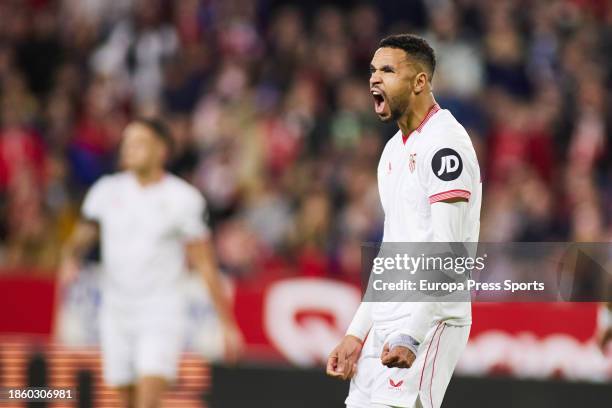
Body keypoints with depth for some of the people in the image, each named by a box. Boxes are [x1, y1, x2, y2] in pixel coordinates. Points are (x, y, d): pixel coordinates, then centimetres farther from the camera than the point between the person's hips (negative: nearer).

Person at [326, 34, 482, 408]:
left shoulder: (444, 143, -13)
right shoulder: (395, 150, 18)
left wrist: (410, 336, -27)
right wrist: (356, 335, 18)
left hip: (429, 321, -9)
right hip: (386, 323, 9)